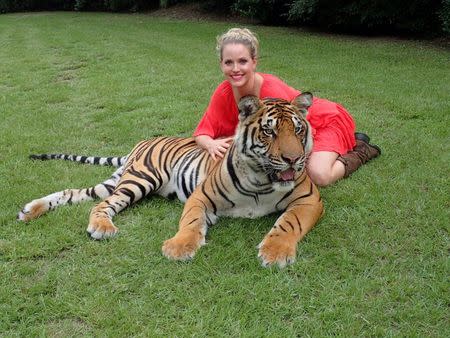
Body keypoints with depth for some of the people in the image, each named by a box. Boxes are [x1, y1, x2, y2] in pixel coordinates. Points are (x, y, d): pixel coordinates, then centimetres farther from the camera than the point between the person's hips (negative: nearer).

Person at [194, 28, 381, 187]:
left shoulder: (272, 91, -34)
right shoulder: (224, 93, -17)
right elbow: (202, 134, -13)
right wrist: (212, 145, -36)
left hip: (326, 120, -7)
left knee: (318, 176, -28)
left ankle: (360, 151, 5)